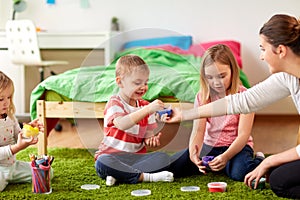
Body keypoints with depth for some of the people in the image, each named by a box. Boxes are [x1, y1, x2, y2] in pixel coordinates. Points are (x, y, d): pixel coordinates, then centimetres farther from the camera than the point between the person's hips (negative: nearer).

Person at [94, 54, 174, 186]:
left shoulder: (146, 106, 11)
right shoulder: (114, 104, -7)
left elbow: (148, 135, 14)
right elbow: (122, 124, -29)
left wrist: (151, 140, -12)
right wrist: (147, 110, -37)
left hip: (136, 157, 5)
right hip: (113, 156, -5)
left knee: (163, 158, -21)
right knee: (102, 164, -37)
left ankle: (118, 175, -26)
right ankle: (146, 177, -32)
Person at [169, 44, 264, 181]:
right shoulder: (202, 97, -2)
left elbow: (243, 134, -18)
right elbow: (198, 130, -11)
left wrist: (226, 156, -37)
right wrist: (193, 153, -33)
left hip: (236, 146, -4)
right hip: (209, 146, 4)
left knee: (239, 173, -37)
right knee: (170, 167, -14)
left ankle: (259, 160, -1)